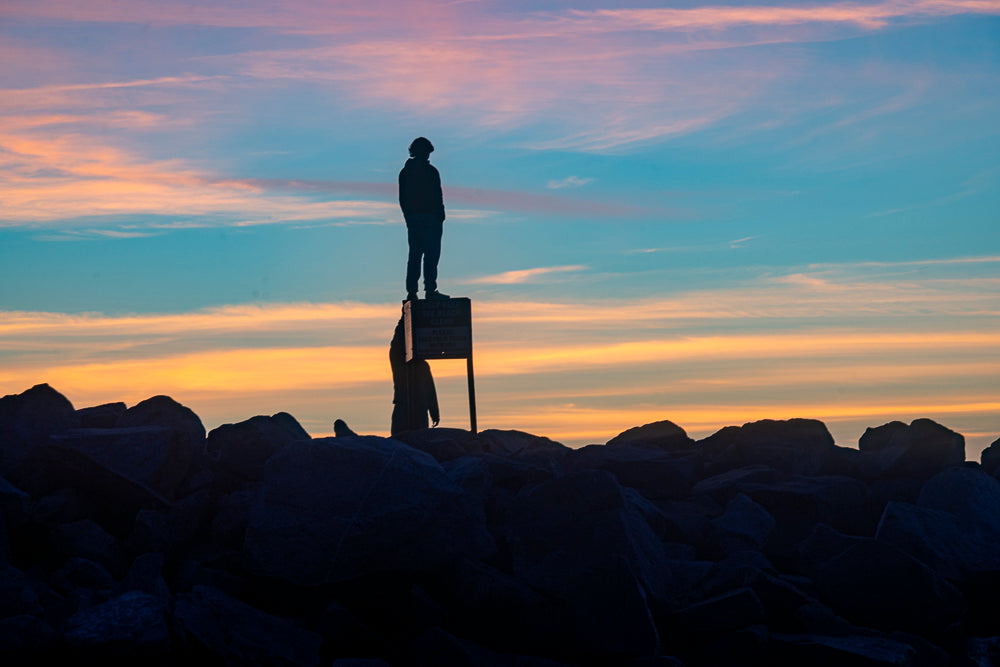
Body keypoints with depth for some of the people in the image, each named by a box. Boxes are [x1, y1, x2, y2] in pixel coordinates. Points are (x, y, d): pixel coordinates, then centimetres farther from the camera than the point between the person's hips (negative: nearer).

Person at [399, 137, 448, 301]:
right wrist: (441, 217, -2)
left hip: (412, 218, 6)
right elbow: (437, 197, -10)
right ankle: (430, 289, -10)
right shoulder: (430, 171, -9)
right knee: (431, 255, -5)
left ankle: (411, 291, 5)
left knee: (414, 255, 9)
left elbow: (402, 199, 13)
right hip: (430, 218, -6)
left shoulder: (404, 172, 10)